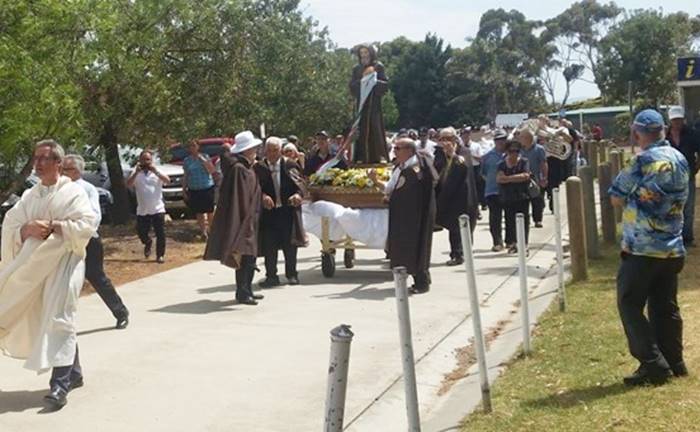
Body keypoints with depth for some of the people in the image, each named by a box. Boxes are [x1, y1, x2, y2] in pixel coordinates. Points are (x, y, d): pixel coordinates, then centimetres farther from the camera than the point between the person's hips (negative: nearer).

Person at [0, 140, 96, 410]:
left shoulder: (73, 191, -3)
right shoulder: (29, 196, 12)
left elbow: (87, 225, -13)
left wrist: (53, 226, -18)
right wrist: (28, 228, -13)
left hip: (65, 262, -6)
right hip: (35, 265, 6)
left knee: (59, 321, -14)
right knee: (42, 319, 12)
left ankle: (60, 385, -16)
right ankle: (74, 373, 26)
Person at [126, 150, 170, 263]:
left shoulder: (157, 171, 2)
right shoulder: (136, 173, 4)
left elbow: (167, 181, -15)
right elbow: (128, 184, -12)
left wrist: (156, 171, -26)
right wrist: (136, 172, -23)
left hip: (158, 209, -1)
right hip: (142, 211, 1)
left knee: (160, 234, -1)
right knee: (141, 233, 5)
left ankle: (160, 255, 11)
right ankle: (148, 243, 37)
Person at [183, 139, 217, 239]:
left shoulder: (205, 157, 1)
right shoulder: (186, 161, 7)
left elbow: (212, 170, -9)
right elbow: (186, 177, 12)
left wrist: (203, 159, -13)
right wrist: (184, 190, 8)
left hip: (208, 188, -2)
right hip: (194, 190, 2)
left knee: (210, 211, 0)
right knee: (199, 212, 2)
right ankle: (203, 231, 12)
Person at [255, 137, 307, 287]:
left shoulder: (290, 165, 1)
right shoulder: (259, 167, 1)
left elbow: (300, 182, -4)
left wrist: (298, 193, -25)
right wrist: (263, 196, -27)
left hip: (288, 209, 0)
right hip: (268, 210, 0)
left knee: (290, 244, 7)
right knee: (269, 245, 1)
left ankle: (291, 274, 21)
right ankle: (271, 276, 10)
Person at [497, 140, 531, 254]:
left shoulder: (523, 162, 2)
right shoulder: (502, 164, 7)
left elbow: (526, 176, -12)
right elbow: (499, 178, -8)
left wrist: (508, 178, -9)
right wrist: (518, 177, -10)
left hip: (522, 197, -1)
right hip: (507, 198, 2)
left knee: (524, 221, -4)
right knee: (510, 221, 2)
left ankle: (524, 244, -1)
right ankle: (512, 243, 12)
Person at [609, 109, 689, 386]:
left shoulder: (643, 162, -17)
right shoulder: (679, 159, 7)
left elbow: (616, 198, -9)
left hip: (642, 249, -7)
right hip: (672, 248, 7)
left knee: (630, 305, 1)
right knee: (666, 307, 14)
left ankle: (653, 364, -3)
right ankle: (674, 363, 18)